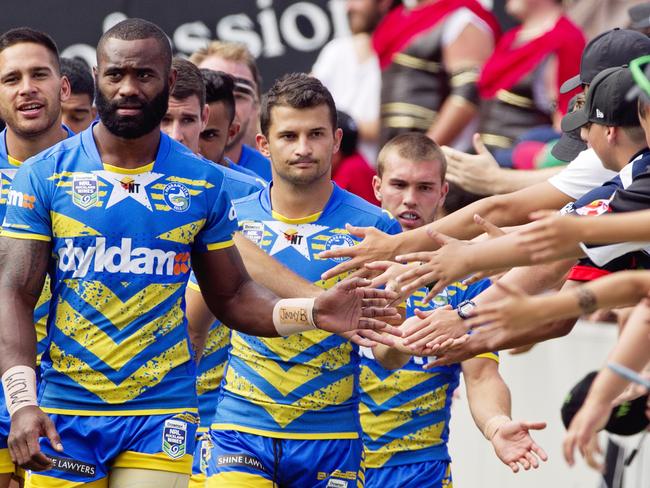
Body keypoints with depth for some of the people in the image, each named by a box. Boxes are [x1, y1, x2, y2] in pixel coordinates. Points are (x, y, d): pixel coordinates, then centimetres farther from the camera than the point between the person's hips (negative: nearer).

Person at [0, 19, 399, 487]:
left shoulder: (204, 185, 4)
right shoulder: (45, 175, -1)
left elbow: (231, 296, 11)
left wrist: (311, 313, -7)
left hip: (161, 413, 0)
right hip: (63, 413, 0)